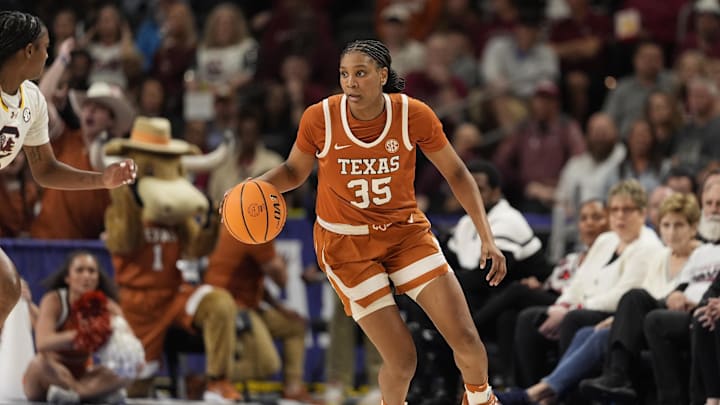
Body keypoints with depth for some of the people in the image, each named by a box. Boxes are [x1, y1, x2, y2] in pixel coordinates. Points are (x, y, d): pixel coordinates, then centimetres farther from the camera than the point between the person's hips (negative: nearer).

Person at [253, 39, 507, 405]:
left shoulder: (413, 115, -14)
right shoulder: (319, 118, -16)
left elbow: (456, 174, -1)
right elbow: (294, 172, 3)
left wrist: (487, 238, -5)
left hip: (406, 231, 2)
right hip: (345, 244, -2)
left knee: (466, 340, -8)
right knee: (402, 361, -11)